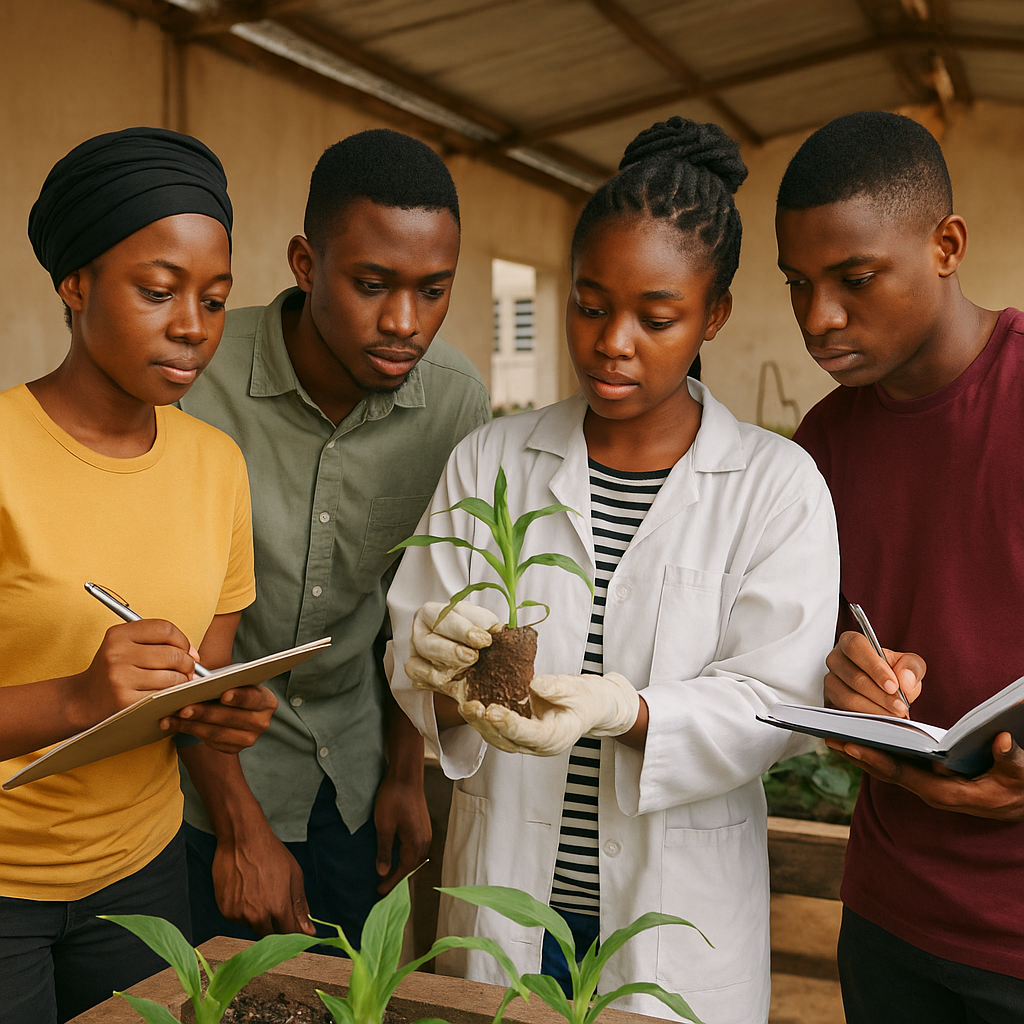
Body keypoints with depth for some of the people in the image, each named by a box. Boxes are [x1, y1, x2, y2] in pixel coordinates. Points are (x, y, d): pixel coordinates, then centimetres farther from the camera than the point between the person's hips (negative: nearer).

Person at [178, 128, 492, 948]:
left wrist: (405, 774, 5)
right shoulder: (198, 379, -23)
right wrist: (240, 824, -15)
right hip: (206, 752, -3)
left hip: (351, 757, 3)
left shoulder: (458, 402, -13)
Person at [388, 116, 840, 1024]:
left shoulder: (778, 485, -7)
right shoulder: (488, 462, -1)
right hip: (506, 893, 2)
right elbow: (412, 657, -3)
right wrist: (446, 672, -26)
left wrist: (623, 711, -30)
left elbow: (772, 701, -13)